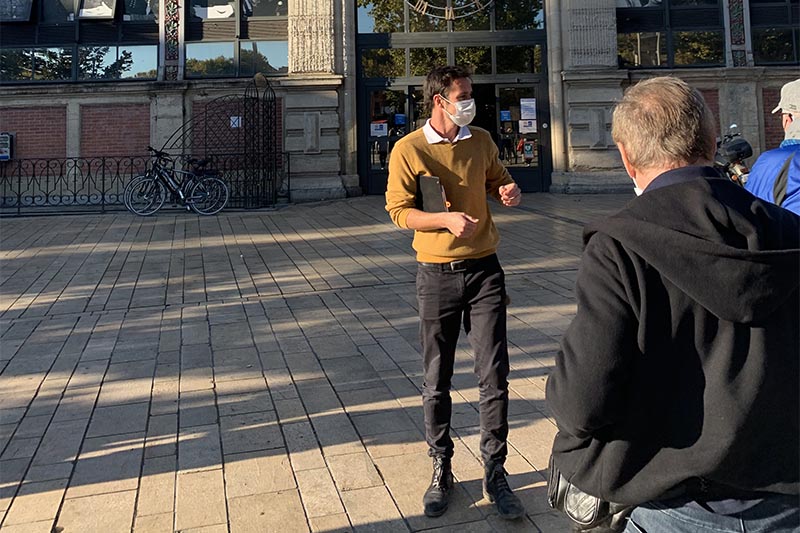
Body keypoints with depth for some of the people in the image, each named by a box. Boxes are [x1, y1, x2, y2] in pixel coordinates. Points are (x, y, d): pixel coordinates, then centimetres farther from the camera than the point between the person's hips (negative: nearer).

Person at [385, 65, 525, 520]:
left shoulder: (481, 140, 6)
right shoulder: (409, 149, -5)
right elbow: (399, 211, -7)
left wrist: (510, 192, -2)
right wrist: (446, 219, -22)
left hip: (484, 270, 2)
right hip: (437, 274, -2)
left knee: (495, 376, 2)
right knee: (437, 381, 7)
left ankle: (495, 472, 16)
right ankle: (442, 470, 24)